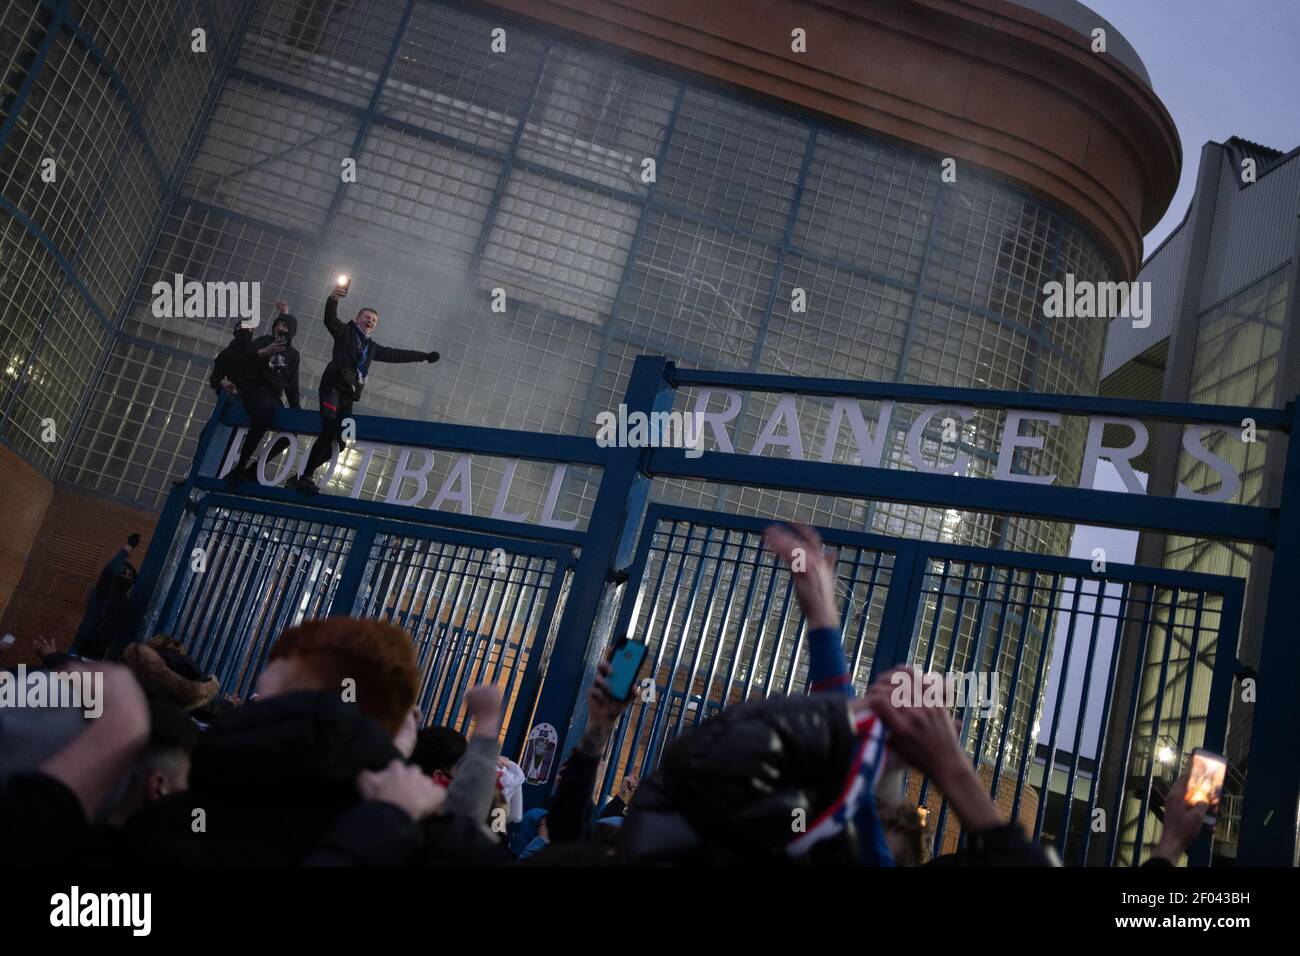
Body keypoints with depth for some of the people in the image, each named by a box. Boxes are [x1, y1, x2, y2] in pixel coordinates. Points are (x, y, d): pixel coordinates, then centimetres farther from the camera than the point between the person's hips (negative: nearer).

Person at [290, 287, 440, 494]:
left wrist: (424, 356, 36)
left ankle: (303, 476, 4)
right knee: (329, 433, -22)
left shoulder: (372, 347, 27)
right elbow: (330, 320, -9)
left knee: (338, 442, -2)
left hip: (348, 396, 7)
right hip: (333, 389, -7)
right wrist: (333, 300, -29)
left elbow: (397, 355, 33)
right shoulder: (345, 332, 10)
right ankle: (305, 476, -20)